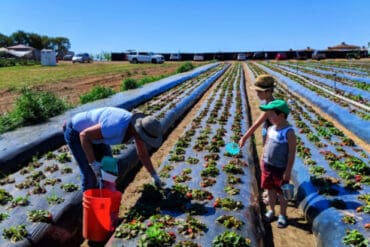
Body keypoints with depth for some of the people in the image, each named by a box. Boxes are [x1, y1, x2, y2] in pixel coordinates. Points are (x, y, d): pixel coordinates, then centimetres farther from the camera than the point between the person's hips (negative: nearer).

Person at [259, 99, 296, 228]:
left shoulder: (289, 132, -19)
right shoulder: (270, 129, 0)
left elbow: (292, 153, -17)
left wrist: (288, 171, -16)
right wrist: (263, 162, 12)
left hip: (280, 168, -6)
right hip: (268, 166, 6)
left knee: (281, 192, 11)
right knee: (271, 190, 19)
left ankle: (283, 215, 29)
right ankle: (271, 210, 37)